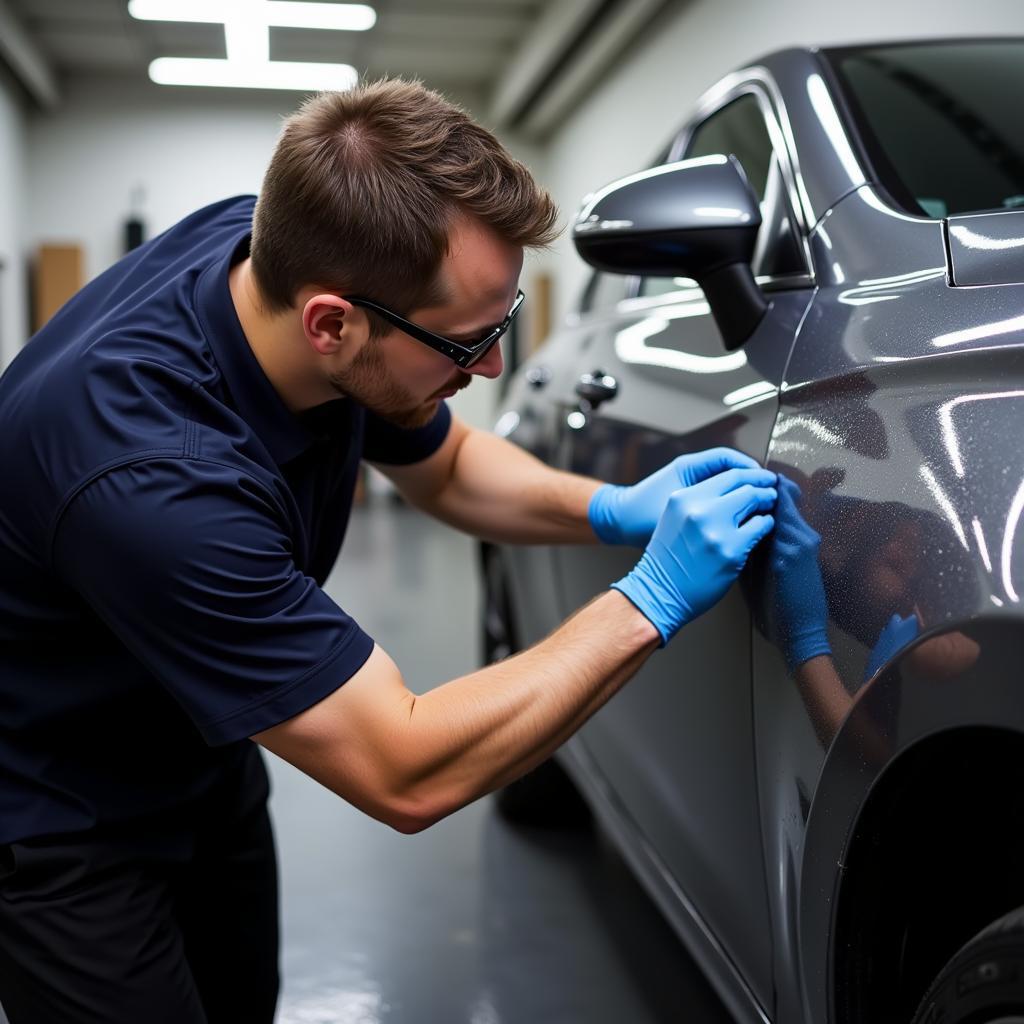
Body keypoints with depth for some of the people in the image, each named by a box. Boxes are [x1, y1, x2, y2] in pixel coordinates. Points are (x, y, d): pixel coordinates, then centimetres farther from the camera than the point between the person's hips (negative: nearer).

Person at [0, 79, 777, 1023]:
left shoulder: (280, 246, -18)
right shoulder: (152, 472, -40)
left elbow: (442, 465, 2)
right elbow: (407, 776, -33)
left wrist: (613, 511, -14)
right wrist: (650, 601, -30)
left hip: (200, 758, 7)